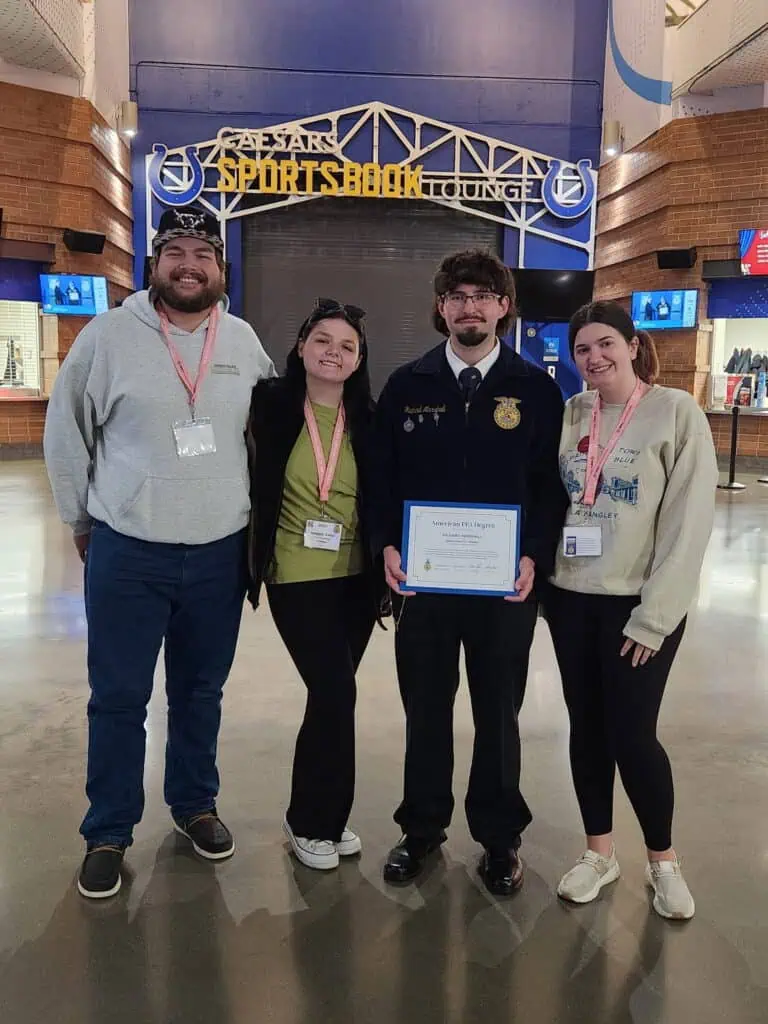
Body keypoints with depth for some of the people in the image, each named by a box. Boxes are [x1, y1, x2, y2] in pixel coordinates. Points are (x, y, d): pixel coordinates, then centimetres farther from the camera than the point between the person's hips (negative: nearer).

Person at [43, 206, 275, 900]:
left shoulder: (244, 342, 3)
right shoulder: (109, 335, -6)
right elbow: (66, 432, 2)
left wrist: (251, 511, 14)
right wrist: (83, 520, 5)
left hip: (220, 553, 3)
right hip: (127, 553, -2)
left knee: (201, 691, 16)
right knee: (118, 699, 6)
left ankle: (195, 803, 36)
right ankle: (108, 833, 23)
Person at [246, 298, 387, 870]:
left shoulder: (369, 420, 0)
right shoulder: (272, 406, -6)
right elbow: (253, 486, -1)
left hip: (356, 577, 3)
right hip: (297, 576, -3)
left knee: (331, 694, 12)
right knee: (335, 692, -8)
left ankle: (321, 815, 32)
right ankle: (311, 822, 15)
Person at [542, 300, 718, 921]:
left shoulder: (676, 412, -8)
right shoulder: (570, 415, 4)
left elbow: (690, 521, -11)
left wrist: (654, 617, -14)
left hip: (639, 605, -4)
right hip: (571, 598, 4)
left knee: (632, 734, -1)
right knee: (587, 728, 12)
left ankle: (663, 861, 24)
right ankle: (599, 852, 30)